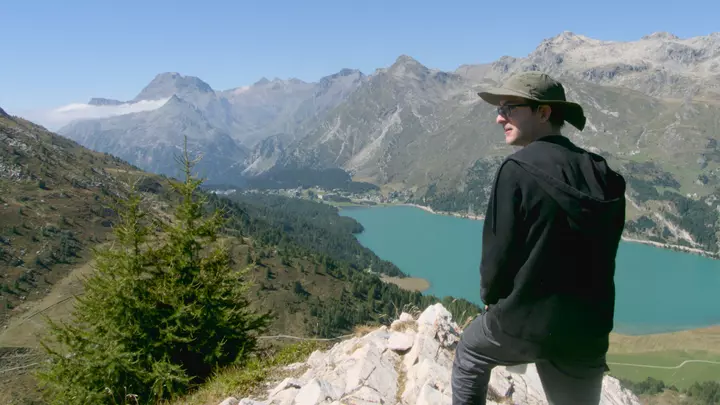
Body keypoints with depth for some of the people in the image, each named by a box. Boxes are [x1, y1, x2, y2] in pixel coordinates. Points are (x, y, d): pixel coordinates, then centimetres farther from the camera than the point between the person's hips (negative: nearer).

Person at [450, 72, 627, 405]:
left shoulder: (518, 168, -16)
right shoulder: (602, 174, 2)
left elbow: (499, 249, -14)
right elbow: (602, 254, 8)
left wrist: (490, 296, 6)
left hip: (522, 321, -4)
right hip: (587, 330, 5)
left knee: (469, 356, 25)